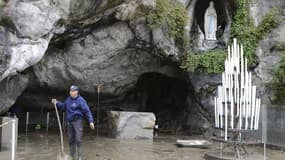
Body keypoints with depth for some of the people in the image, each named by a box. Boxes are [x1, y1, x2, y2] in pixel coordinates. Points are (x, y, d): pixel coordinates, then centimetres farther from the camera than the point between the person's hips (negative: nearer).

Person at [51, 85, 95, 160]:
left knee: (78, 140, -10)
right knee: (71, 140, 12)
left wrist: (91, 121, -23)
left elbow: (87, 111, -15)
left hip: (78, 121, -7)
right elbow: (63, 106, 28)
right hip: (69, 122, 7)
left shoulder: (80, 100, -12)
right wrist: (57, 103, 14)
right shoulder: (69, 99, 9)